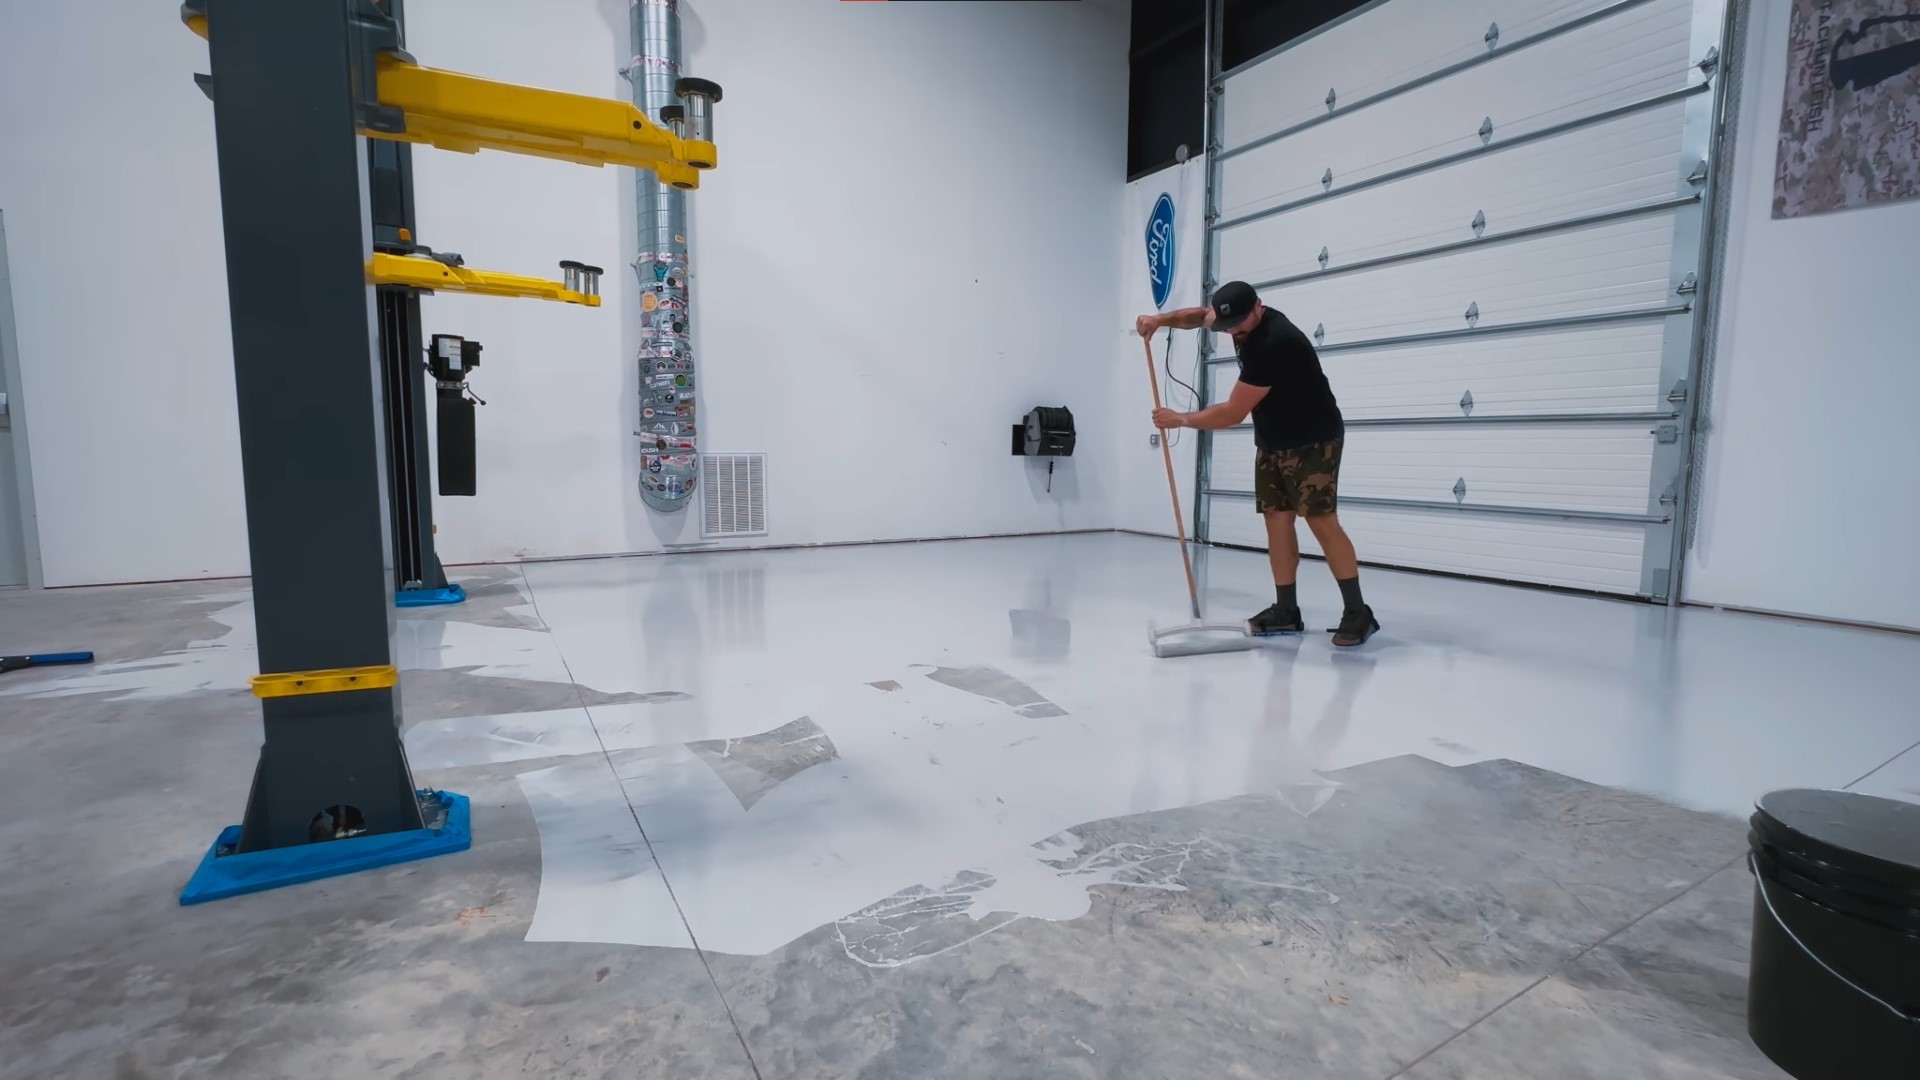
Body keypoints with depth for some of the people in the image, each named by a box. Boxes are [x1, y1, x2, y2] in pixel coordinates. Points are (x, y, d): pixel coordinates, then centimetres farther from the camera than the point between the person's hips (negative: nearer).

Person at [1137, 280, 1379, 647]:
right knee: (1277, 519, 4)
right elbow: (1198, 316, 17)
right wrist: (1161, 319, -3)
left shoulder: (1272, 344, -30)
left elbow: (1232, 413, -26)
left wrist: (1181, 419, -13)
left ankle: (1358, 613, -7)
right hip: (1272, 440, 9)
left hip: (1313, 440, -9)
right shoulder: (1245, 319, -2)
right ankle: (1287, 611, 8)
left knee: (1321, 520, -14)